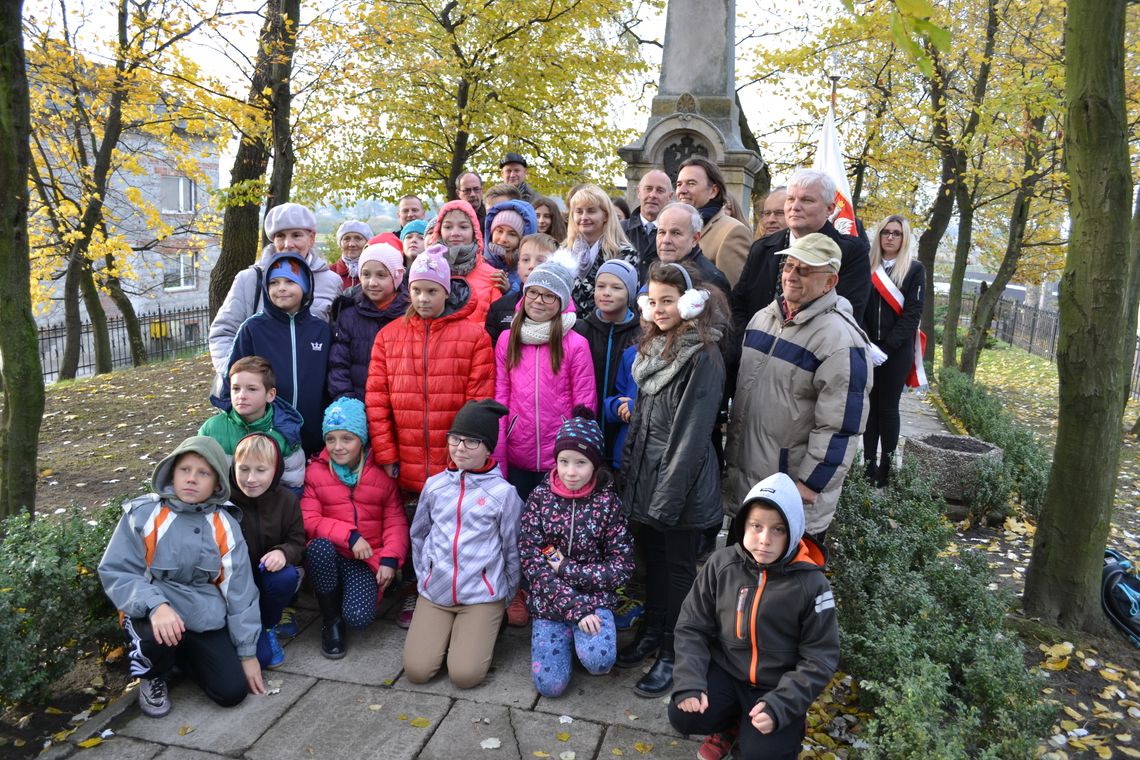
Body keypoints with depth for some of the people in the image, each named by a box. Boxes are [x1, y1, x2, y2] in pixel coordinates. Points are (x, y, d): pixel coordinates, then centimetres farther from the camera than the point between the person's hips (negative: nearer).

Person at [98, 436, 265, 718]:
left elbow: (239, 591, 2)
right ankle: (152, 678, 1)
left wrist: (248, 652, 2)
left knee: (233, 691, -10)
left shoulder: (225, 527, -1)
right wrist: (156, 605, -30)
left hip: (205, 618, 3)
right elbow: (115, 572, -12)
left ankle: (183, 656, 21)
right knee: (158, 635, -37)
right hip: (152, 613, -2)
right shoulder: (144, 514, -9)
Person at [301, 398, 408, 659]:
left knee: (360, 617, -25)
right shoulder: (315, 472, 1)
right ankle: (331, 620, -12)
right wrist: (349, 536, -20)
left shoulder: (381, 474, 3)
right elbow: (309, 521, -7)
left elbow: (396, 521, 1)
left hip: (366, 559, -1)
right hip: (329, 554, 1)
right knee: (319, 547, -36)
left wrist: (390, 559, -14)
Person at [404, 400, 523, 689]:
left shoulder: (503, 492, -8)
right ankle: (449, 631, 20)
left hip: (482, 595, -3)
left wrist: (507, 596, 7)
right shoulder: (434, 485, 2)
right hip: (434, 592, 3)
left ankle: (488, 625, 16)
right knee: (417, 670, -8)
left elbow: (513, 549, 0)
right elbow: (418, 534, 16)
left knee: (465, 674, -13)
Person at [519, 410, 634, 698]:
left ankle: (582, 637, 7)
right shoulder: (540, 496, -7)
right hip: (549, 601, 1)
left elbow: (622, 565, -8)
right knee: (550, 683, -10)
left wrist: (566, 568, -15)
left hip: (595, 596, -1)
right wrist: (573, 607, -19)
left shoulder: (607, 500, -8)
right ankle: (569, 637, 19)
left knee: (598, 660, -28)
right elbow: (531, 561, -11)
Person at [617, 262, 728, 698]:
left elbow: (692, 435, -20)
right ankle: (651, 633, 38)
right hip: (645, 473, 7)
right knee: (653, 558, 20)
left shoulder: (703, 357, -18)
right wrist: (629, 465, 12)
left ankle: (672, 654, 23)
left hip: (682, 482, -7)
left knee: (679, 568, 8)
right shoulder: (655, 346, 8)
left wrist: (668, 497, -20)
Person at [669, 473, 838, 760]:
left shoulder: (811, 584, -17)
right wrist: (689, 682, -17)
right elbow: (692, 627, -4)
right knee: (683, 716, -17)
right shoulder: (722, 564, -11)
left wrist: (779, 705, -21)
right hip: (725, 671, 2)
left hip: (779, 686, -2)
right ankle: (731, 721, 14)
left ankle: (790, 725, 17)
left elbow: (820, 658, -11)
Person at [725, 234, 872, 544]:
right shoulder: (762, 318, 8)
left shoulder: (840, 337, -17)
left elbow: (840, 425, -19)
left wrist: (810, 484, -17)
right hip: (743, 481, 8)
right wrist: (731, 456, 17)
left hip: (796, 495, -7)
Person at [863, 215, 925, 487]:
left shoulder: (915, 269, 1)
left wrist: (886, 348, -14)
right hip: (867, 349, 3)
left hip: (896, 352, -2)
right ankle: (868, 463, 10)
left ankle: (886, 466, 7)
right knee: (869, 406, 5)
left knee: (888, 408, 1)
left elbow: (912, 314, -6)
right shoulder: (868, 267, 8)